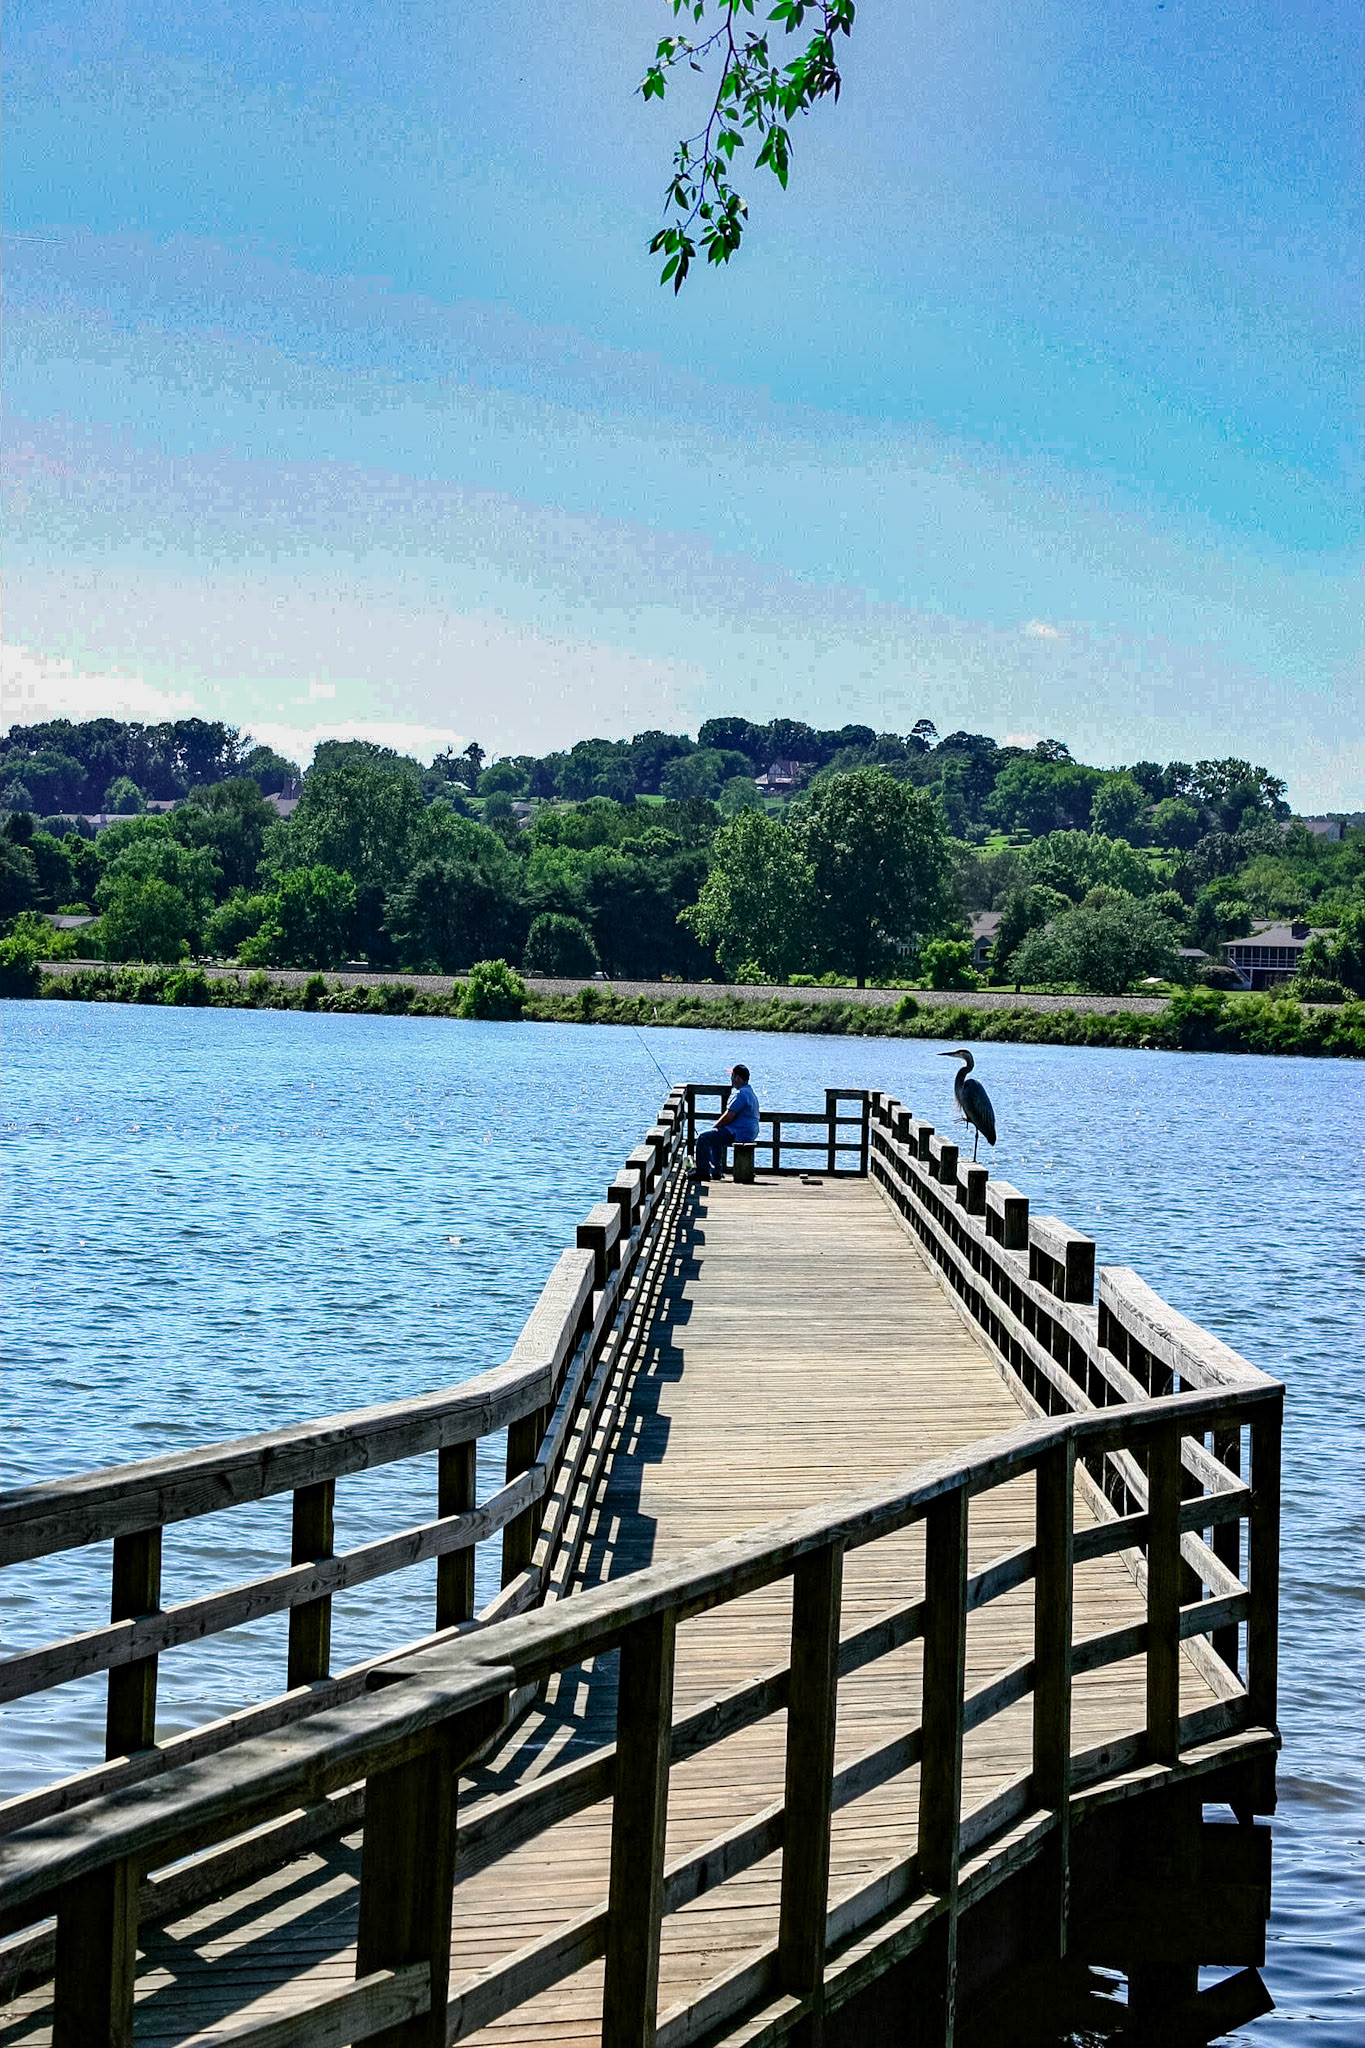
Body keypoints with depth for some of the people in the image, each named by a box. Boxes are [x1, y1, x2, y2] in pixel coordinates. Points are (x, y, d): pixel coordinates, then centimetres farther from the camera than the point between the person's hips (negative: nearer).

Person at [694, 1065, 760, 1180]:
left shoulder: (740, 1094, -18)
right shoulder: (750, 1092, 17)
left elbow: (728, 1117, -21)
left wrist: (714, 1126, -5)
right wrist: (716, 1126, 16)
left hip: (739, 1135, -11)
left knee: (703, 1138, -8)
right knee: (715, 1138, 32)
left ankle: (703, 1173, -7)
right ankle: (716, 1172, 31)